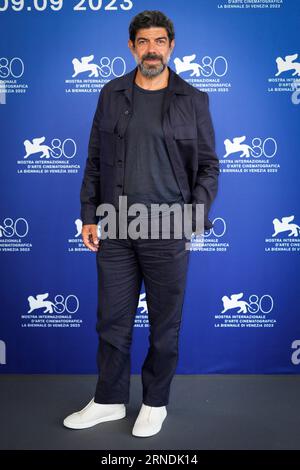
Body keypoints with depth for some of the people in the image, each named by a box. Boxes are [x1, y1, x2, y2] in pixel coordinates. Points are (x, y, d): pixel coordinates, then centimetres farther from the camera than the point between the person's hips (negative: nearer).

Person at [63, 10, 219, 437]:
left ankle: (155, 403, 30)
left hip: (168, 232, -2)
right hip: (115, 230, 2)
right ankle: (109, 401, 31)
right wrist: (89, 216, 3)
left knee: (165, 325, 9)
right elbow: (95, 160, 9)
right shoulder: (112, 94, 8)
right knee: (112, 321, 11)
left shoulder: (193, 100, 3)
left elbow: (209, 165, 3)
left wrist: (196, 213, -11)